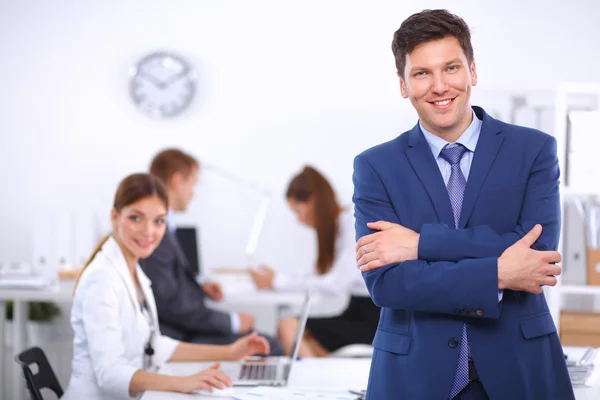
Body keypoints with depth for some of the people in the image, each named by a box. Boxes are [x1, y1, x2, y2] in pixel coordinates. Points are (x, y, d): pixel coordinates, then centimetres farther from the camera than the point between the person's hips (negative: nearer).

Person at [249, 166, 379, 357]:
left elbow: (337, 284, -18)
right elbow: (323, 278, 9)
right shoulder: (335, 225, 15)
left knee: (290, 327, -19)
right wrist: (274, 279, 0)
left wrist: (278, 281, -10)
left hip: (373, 319, -8)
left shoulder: (353, 223, -12)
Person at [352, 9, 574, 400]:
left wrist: (421, 243, -15)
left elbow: (538, 249, -13)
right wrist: (497, 275, -16)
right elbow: (384, 282, -9)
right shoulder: (375, 167, 0)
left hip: (518, 368, 1)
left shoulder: (534, 150, 1)